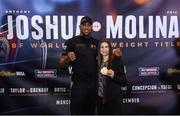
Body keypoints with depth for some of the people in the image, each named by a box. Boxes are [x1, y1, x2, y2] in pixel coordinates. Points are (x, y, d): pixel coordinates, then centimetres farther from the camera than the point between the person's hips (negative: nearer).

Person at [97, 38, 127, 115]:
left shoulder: (117, 61, -5)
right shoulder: (98, 62, 10)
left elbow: (124, 82, -6)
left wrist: (113, 76, -20)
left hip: (113, 100, -5)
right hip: (100, 100, 5)